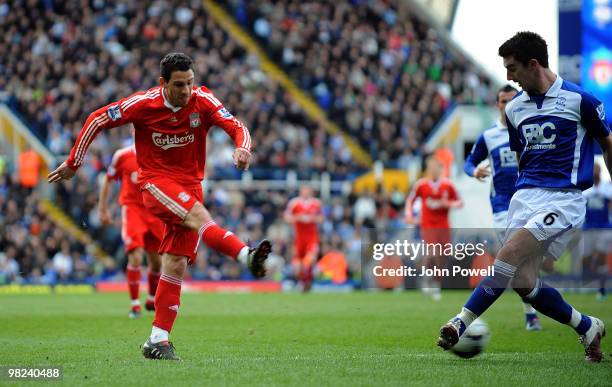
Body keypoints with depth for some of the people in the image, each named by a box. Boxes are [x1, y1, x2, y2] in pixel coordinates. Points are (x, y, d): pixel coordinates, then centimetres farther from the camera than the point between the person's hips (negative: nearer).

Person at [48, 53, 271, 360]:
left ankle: (158, 340, 0)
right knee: (198, 216, -32)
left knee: (176, 265, -4)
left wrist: (243, 148, -35)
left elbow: (236, 127, -12)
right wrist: (73, 163, 4)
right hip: (156, 182, -3)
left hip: (190, 184, 3)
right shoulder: (144, 104, -9)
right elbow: (98, 120, 0)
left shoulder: (203, 101, -5)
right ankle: (248, 256, -51)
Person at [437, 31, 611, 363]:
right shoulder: (514, 108, 13)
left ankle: (461, 323, -25)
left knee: (509, 254, -26)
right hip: (525, 195, 6)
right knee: (523, 283, -7)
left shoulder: (579, 99, -4)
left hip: (564, 198, -6)